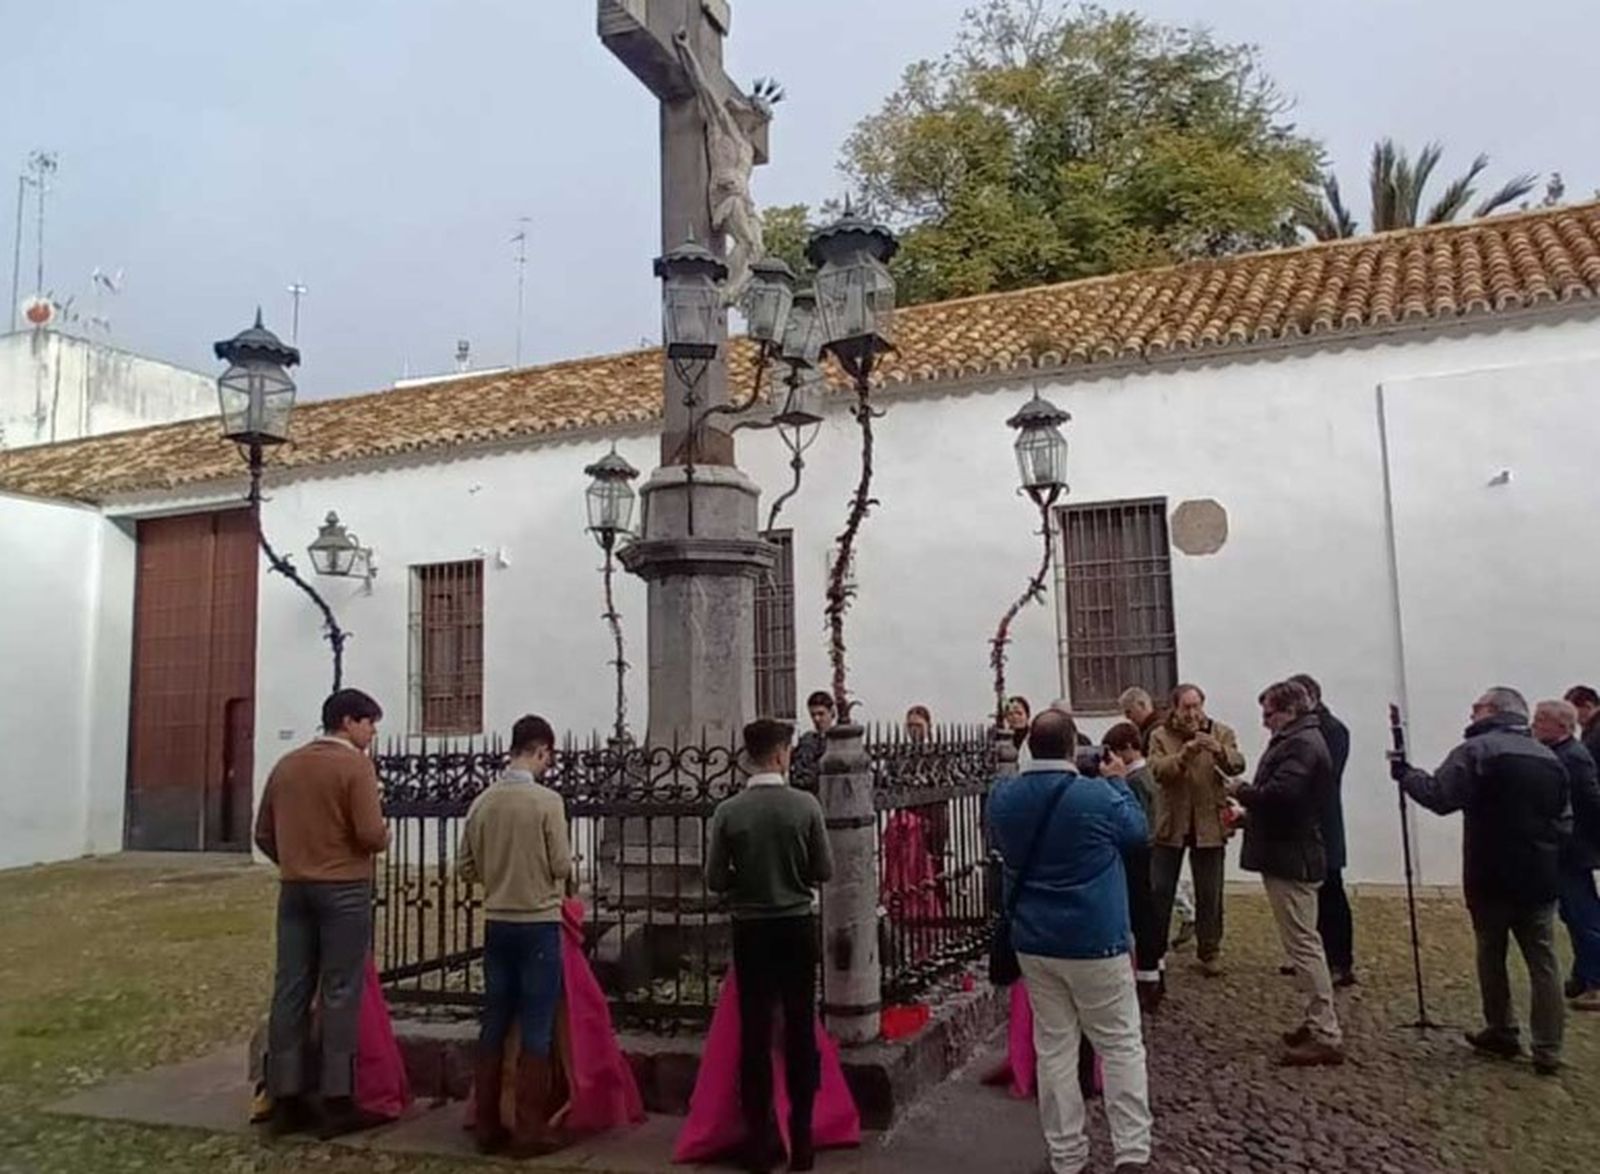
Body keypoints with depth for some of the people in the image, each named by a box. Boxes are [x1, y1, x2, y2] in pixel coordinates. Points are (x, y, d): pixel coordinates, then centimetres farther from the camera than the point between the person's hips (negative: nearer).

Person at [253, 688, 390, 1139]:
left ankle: (285, 1098, 14)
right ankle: (337, 1101, 3)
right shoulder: (355, 765, -11)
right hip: (344, 890, -6)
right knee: (339, 993, -1)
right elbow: (371, 834, -18)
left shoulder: (285, 765, 11)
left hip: (294, 889, 6)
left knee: (290, 990, 8)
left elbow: (263, 834, 14)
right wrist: (385, 835, 3)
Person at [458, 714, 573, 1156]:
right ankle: (530, 1130, 8)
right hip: (539, 924, -5)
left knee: (494, 1024, 13)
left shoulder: (481, 802, 0)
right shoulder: (547, 801, -15)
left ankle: (487, 1126, 21)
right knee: (536, 1028, 3)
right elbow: (562, 867, -12)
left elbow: (465, 868, 6)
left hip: (496, 924, 5)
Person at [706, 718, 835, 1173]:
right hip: (798, 927, 0)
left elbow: (714, 880, -7)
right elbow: (824, 870, -5)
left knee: (754, 1036, 9)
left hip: (751, 931, 0)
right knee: (801, 1032, 10)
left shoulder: (728, 811, -11)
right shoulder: (806, 804, -11)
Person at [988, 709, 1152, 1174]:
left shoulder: (1003, 797, -4)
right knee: (1121, 1046, 9)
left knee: (1053, 1048, 11)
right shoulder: (1099, 796, -17)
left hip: (1033, 943, 4)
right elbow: (1138, 832, 2)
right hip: (1094, 942, -4)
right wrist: (1118, 781, 14)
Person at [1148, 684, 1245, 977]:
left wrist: (1219, 751, -37)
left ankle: (1209, 952, 24)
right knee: (1159, 891, 5)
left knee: (1209, 894, 9)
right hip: (1169, 824, 0)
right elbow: (1158, 770, -17)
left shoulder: (1221, 734, 0)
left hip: (1208, 825, 1)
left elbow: (1237, 765, -16)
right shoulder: (1160, 736, -2)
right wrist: (1186, 753, -33)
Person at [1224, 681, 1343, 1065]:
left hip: (1291, 859, -11)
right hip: (1291, 855, 11)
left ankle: (1326, 1037, -1)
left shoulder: (1301, 744, -18)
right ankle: (1319, 1021, 27)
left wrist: (1241, 791, -14)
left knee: (1302, 944, -6)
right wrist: (1249, 812, 6)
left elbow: (1280, 793, -30)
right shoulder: (1297, 740, 16)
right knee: (1303, 942, 17)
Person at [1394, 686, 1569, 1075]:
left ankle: (1501, 1033, 22)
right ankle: (1548, 1050, 8)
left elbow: (1439, 797, -19)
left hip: (1491, 878, -5)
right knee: (1543, 962, 7)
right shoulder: (1550, 759, 11)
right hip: (1540, 879, 5)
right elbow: (1563, 819, 18)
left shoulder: (1477, 750, -11)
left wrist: (1405, 774, -6)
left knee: (1491, 955, 12)